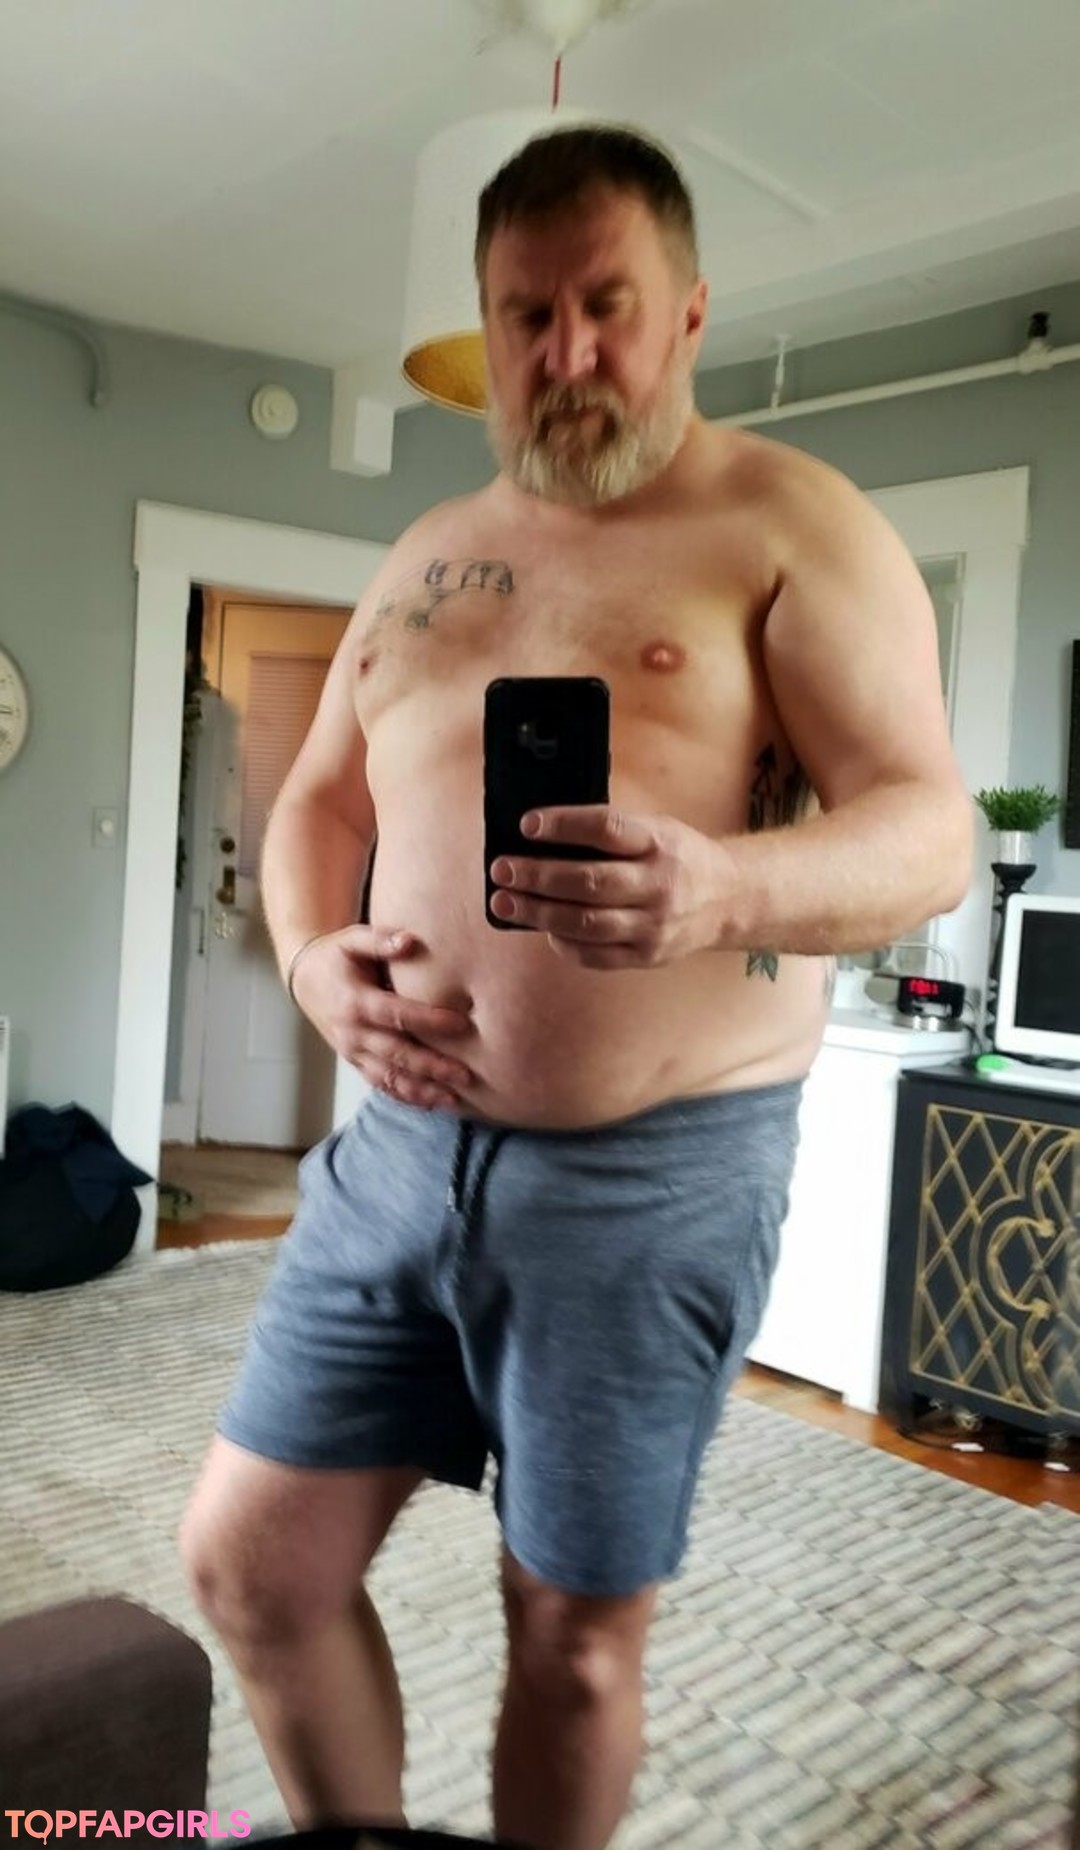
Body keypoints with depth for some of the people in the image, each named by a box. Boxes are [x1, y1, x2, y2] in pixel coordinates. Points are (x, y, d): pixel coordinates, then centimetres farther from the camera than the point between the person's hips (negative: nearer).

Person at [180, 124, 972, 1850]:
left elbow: (928, 828, -12)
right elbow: (318, 801, 17)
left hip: (652, 1168, -5)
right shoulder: (432, 553, 15)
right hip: (401, 1142, 6)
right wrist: (314, 959, -5)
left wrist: (724, 890, -33)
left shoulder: (794, 524, -4)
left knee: (575, 1637, 9)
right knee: (250, 1558, 10)